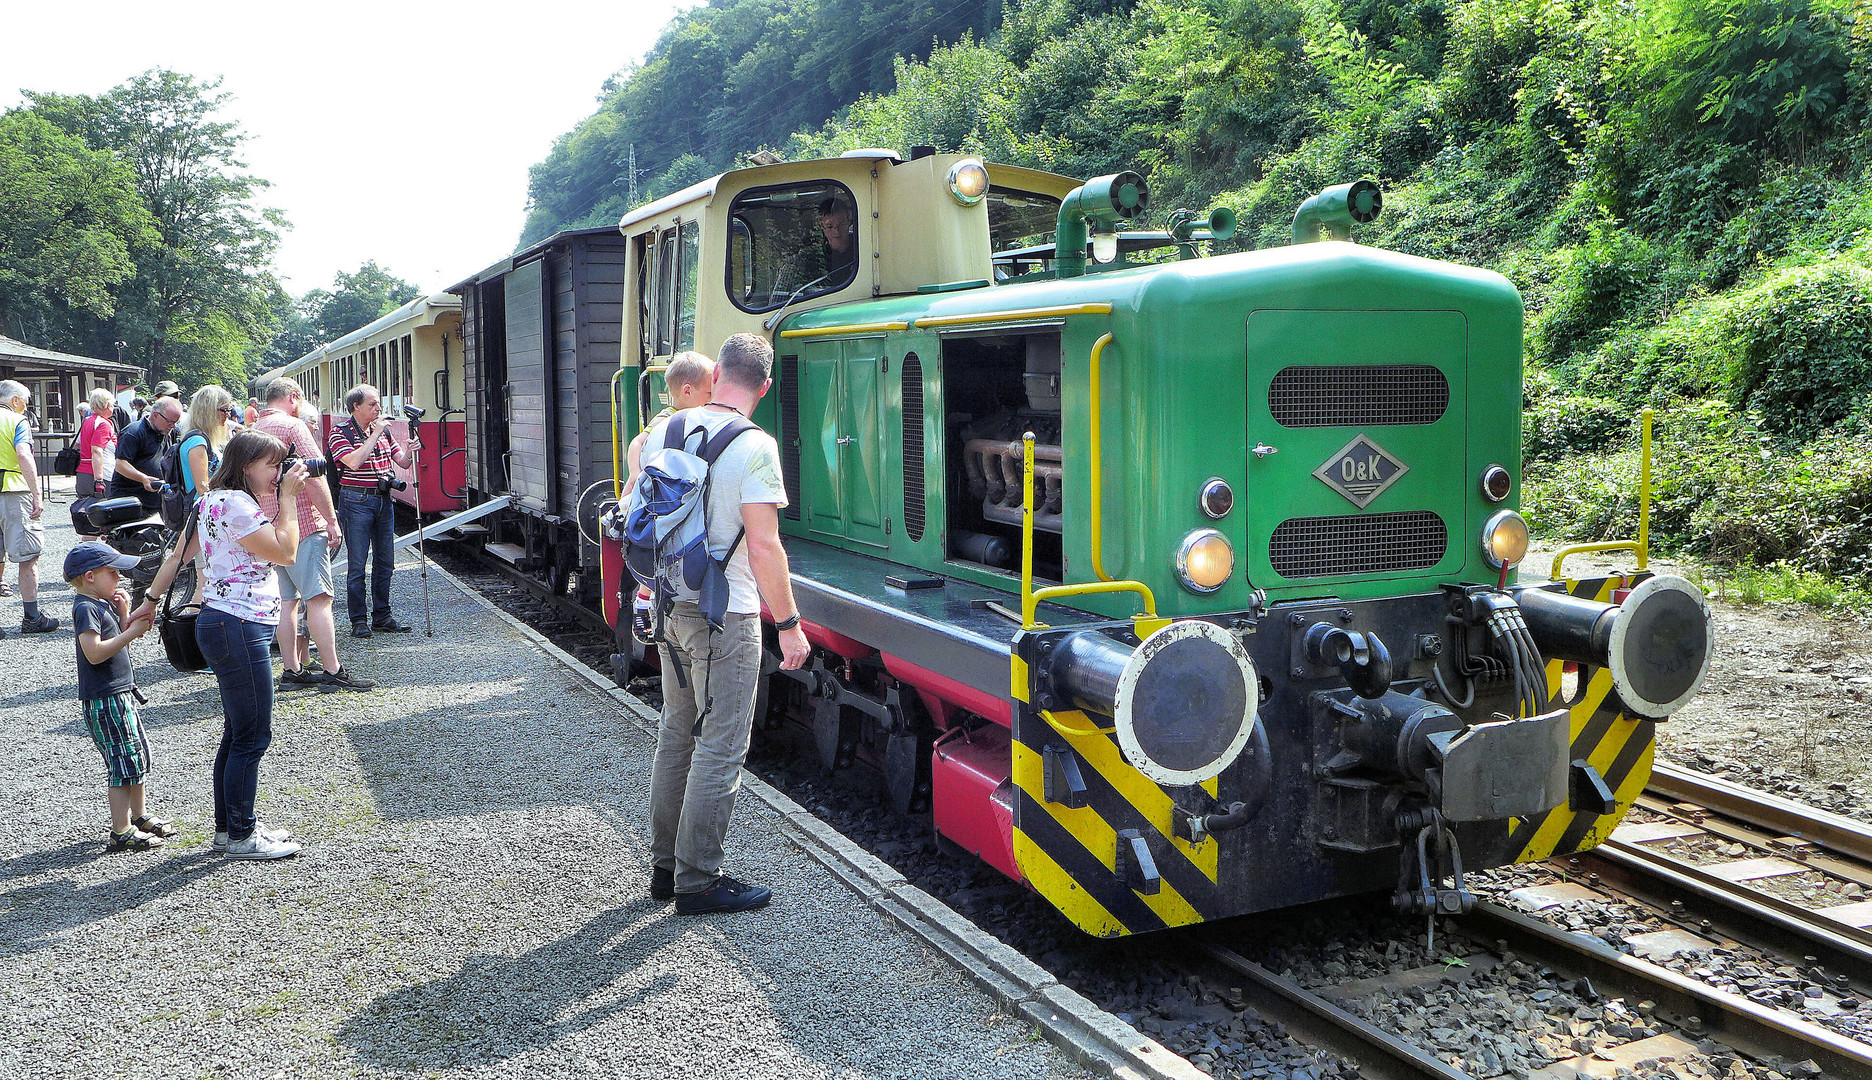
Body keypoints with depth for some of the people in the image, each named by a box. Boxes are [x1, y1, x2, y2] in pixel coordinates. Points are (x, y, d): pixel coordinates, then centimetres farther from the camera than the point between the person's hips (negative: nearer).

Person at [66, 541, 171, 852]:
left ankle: (139, 815, 32)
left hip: (120, 692, 10)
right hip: (104, 699, -10)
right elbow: (95, 652, -26)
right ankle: (121, 832, -1)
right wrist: (133, 631, -23)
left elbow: (119, 639, 17)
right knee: (124, 760, -7)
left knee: (139, 753, 18)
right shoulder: (85, 608, -16)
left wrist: (125, 614, 2)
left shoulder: (103, 603, 13)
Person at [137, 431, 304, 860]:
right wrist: (287, 498, -11)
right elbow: (286, 552, -16)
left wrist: (151, 600, 23)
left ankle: (228, 827, 25)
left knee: (238, 734, 16)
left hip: (227, 626, 11)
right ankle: (242, 837, 5)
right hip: (239, 628, -11)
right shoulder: (235, 504, -16)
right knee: (252, 737, -3)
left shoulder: (215, 500, 15)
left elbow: (179, 554, 19)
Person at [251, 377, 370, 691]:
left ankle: (291, 670, 11)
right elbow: (314, 477, -16)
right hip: (303, 523, -8)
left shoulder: (254, 431, 15)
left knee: (286, 599, 10)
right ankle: (333, 672, -9)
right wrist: (331, 519, -14)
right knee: (318, 598, -8)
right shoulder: (293, 426, -9)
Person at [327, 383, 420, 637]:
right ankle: (358, 620, 6)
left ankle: (382, 616, 20)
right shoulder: (340, 432, -7)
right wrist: (375, 435, -19)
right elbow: (354, 461, -23)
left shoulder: (383, 430, 11)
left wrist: (409, 451, -12)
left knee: (385, 562, 10)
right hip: (356, 501, -6)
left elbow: (403, 462, 11)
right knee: (357, 564, -2)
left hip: (384, 499, 6)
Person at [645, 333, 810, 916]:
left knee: (676, 735, 18)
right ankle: (698, 881, 8)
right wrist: (790, 624, -12)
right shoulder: (753, 446, -16)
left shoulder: (665, 429, 5)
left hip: (672, 606, 7)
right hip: (726, 613, -7)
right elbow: (763, 547, -19)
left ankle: (665, 866, 28)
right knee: (720, 748, 2)